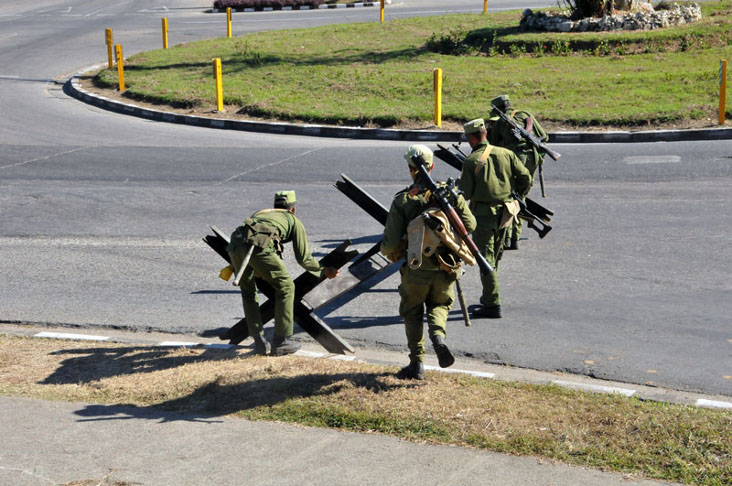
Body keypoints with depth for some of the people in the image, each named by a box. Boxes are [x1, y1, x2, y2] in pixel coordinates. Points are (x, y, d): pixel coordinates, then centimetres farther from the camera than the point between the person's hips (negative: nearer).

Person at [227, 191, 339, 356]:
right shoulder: (294, 221, 28)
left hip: (236, 244, 5)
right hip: (260, 247, -5)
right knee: (285, 288, 13)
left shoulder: (260, 213, 42)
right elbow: (304, 258, 27)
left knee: (248, 290, 25)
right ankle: (281, 342, 13)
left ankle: (259, 342, 22)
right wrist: (323, 271, 44)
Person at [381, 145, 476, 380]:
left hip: (416, 271, -2)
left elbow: (391, 243, -13)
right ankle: (438, 336, -4)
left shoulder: (402, 200, -12)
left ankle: (417, 363, 19)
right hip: (445, 269, 2)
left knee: (413, 314, 18)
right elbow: (470, 224, -1)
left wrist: (391, 254, 10)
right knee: (439, 305, 25)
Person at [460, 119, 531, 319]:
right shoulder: (506, 154, 2)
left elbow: (465, 193, -12)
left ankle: (493, 305, -3)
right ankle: (489, 298, 27)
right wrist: (516, 192, 21)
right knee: (495, 256, 18)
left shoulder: (471, 161, -11)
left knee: (485, 258, -1)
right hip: (504, 213, 5)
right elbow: (525, 178, 1)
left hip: (483, 214, -5)